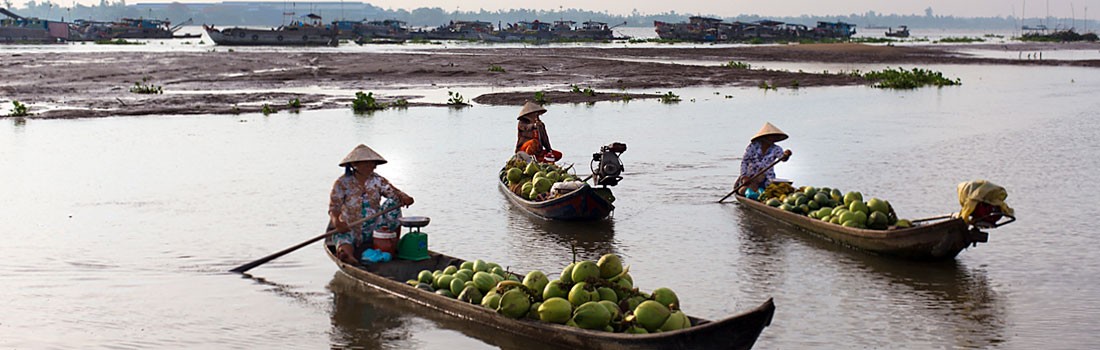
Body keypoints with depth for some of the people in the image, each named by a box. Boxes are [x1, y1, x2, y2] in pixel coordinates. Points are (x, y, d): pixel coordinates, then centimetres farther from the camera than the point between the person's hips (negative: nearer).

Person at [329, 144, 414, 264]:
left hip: (375, 228, 3)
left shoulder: (378, 181, 5)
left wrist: (404, 197, -28)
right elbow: (334, 207, -11)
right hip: (351, 228, -3)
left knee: (393, 204, -14)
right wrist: (336, 221, -33)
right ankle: (347, 256, -72)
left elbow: (393, 192, -3)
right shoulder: (342, 183, -5)